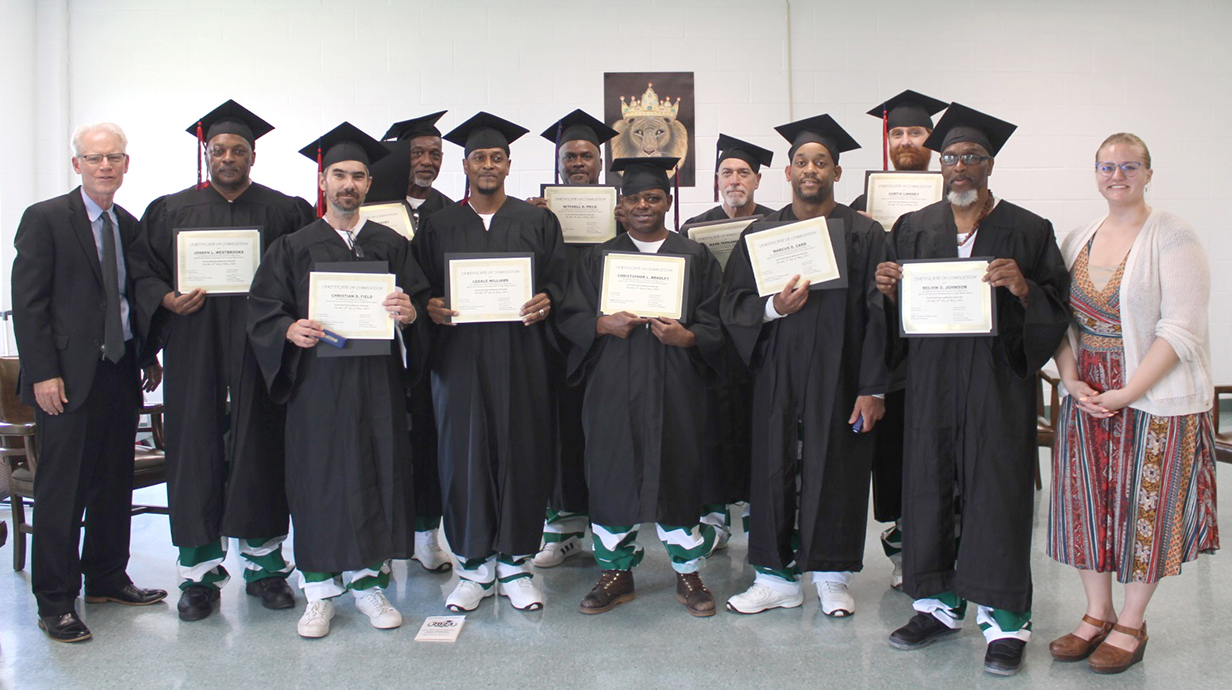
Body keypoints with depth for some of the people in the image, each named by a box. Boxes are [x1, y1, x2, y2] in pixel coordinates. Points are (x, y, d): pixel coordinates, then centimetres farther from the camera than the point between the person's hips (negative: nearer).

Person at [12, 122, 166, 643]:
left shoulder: (130, 226, 13)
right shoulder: (44, 219, -5)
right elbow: (27, 303, -9)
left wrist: (149, 356, 10)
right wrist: (43, 373, -15)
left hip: (121, 372, 6)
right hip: (69, 378, -6)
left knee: (115, 482, 13)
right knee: (62, 489, 0)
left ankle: (107, 578, 27)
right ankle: (55, 601, 10)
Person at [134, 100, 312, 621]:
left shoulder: (284, 211, 8)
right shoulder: (171, 211, 11)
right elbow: (143, 272, 8)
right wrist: (166, 300, -11)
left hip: (259, 352, -1)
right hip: (194, 351, 1)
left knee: (260, 450, 3)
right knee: (196, 450, 2)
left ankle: (264, 563, 15)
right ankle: (200, 571, 12)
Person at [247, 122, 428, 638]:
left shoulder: (392, 245, 11)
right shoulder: (294, 247, 7)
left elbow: (419, 302, 7)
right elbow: (262, 309, 3)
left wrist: (410, 314, -15)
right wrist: (290, 330, -17)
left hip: (378, 382, 1)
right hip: (317, 382, -1)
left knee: (378, 474, 3)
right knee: (320, 478, 2)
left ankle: (369, 581, 18)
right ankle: (319, 592, 14)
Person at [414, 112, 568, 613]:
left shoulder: (538, 222, 10)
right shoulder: (438, 226, 12)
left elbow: (560, 279, 6)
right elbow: (420, 288, 10)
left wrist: (546, 301, -14)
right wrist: (430, 306, -10)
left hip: (522, 357, 0)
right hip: (459, 358, 1)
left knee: (521, 452, 1)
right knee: (465, 453, 1)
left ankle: (516, 562, 14)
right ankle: (473, 565, 13)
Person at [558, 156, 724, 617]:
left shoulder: (696, 258, 8)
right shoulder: (599, 258, 11)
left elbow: (717, 323, 4)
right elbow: (569, 317, 6)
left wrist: (687, 337, -15)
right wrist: (604, 325, -13)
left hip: (675, 388, -1)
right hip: (613, 388, 1)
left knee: (678, 473, 2)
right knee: (613, 473, 4)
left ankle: (688, 573, 19)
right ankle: (617, 572, 19)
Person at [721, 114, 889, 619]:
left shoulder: (864, 235, 2)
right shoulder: (760, 235, 9)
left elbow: (878, 314, -3)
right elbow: (733, 302, 6)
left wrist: (872, 388, -9)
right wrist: (774, 307, -15)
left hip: (838, 375, -2)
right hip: (778, 376, 2)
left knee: (835, 470, 3)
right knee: (776, 468, 4)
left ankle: (832, 577, 19)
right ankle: (778, 576, 17)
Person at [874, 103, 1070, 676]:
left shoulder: (1027, 231, 3)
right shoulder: (912, 228, 11)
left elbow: (1058, 307, 1)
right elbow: (896, 308, 14)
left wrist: (1022, 287, -18)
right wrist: (888, 289, -8)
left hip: (998, 380, -3)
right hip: (930, 379, 3)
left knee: (996, 490, -1)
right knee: (930, 485, 6)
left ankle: (1005, 621, 9)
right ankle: (939, 605, 20)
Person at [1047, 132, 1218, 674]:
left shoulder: (1172, 237, -8)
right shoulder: (1077, 242, 8)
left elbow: (1181, 329, -15)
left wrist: (1127, 393, -19)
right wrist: (1073, 382, -7)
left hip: (1154, 399, -5)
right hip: (1086, 398, 5)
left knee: (1145, 508, 4)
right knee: (1088, 504, 9)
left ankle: (1131, 625, 20)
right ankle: (1098, 615, 25)